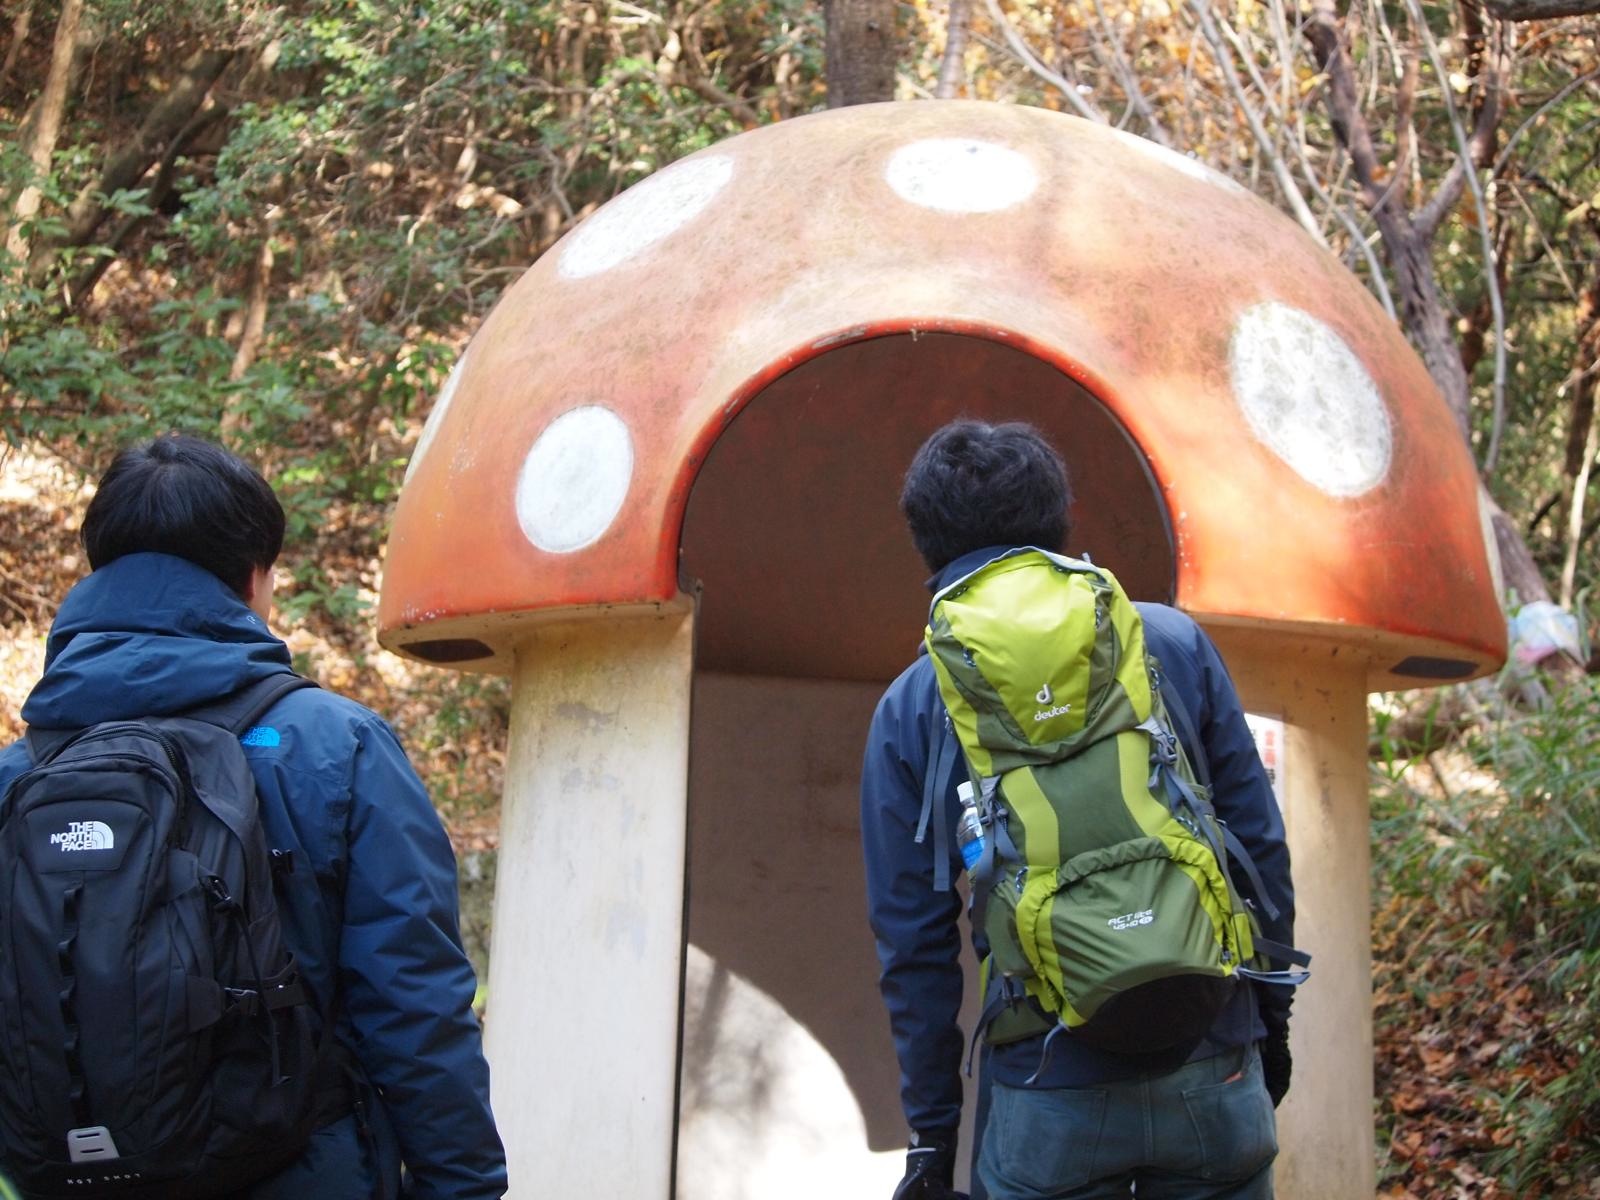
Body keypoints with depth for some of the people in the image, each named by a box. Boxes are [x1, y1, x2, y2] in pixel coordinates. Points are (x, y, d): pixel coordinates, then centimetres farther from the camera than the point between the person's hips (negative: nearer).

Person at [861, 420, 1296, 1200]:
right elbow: (1261, 846, 4)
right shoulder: (1173, 640, 2)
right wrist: (1270, 1018, 15)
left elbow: (913, 940, 0)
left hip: (1047, 1099, -1)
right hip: (1212, 1075, 1)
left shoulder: (910, 709, 0)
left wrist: (932, 1130, 7)